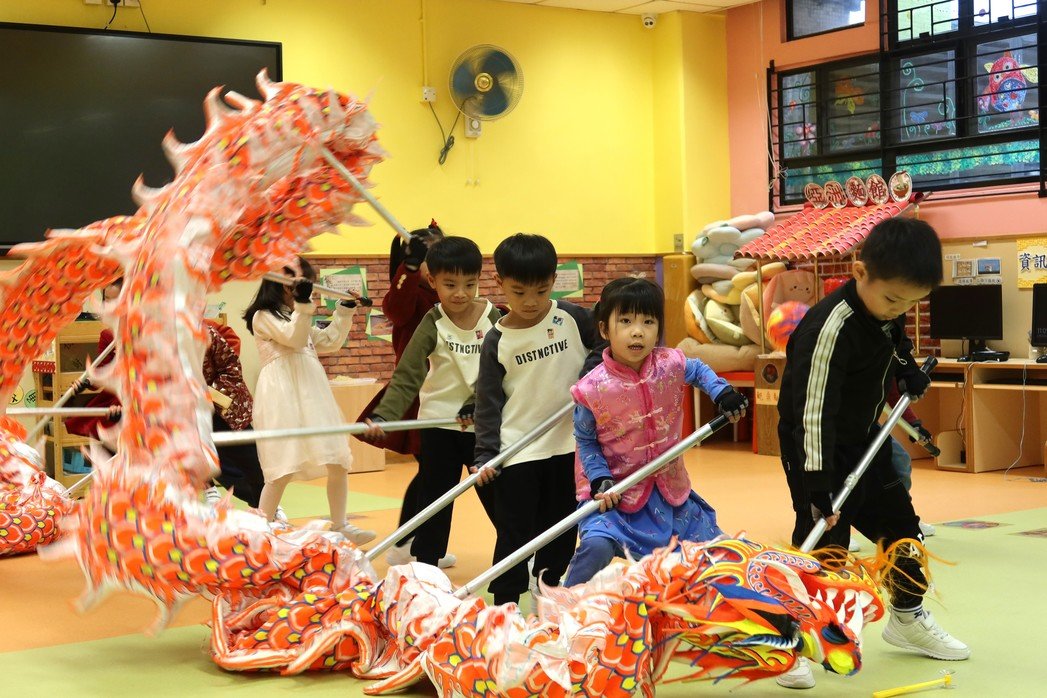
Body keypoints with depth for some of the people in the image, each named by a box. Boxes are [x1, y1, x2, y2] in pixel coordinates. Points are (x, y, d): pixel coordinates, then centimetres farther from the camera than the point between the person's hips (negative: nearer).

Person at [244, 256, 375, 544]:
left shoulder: (296, 317, 24)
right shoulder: (264, 316, -2)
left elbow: (331, 342, 25)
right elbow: (294, 339, -15)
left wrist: (346, 309, 20)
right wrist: (302, 304, -22)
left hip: (313, 395, 8)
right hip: (283, 397, -8)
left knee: (338, 463, 5)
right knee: (284, 469, -11)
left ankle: (339, 526, 17)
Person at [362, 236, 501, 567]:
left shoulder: (492, 318, -5)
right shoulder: (433, 324, -11)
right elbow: (406, 377, -16)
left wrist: (477, 403, -16)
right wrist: (382, 416, -29)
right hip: (439, 425, -1)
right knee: (434, 502, 6)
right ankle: (424, 566, 16)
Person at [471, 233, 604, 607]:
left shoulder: (573, 318, -4)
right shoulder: (497, 341, -6)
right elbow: (488, 401, -3)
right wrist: (485, 454, -11)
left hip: (568, 446, 2)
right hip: (516, 453, -2)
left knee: (561, 534, 14)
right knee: (515, 538, 0)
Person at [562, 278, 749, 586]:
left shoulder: (670, 364, -11)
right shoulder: (591, 389, -20)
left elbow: (698, 370, 15)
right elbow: (586, 441, -5)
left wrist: (722, 393, -1)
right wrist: (599, 480, -17)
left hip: (669, 488, 5)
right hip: (615, 494, -5)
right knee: (597, 546, -29)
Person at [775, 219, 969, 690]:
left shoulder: (888, 308, -7)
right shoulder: (831, 328, -32)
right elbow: (814, 414, -33)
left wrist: (908, 370, 6)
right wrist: (818, 487, -35)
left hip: (863, 439, 8)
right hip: (817, 448, -8)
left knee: (900, 524, 15)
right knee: (823, 541, -14)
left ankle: (907, 618, 35)